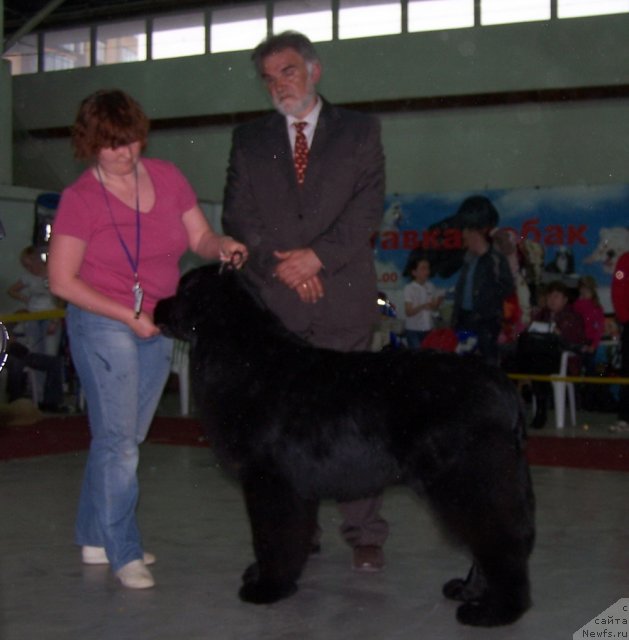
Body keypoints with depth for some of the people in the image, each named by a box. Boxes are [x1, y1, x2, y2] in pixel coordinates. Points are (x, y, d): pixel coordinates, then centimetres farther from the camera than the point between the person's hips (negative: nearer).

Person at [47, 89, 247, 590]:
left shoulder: (167, 177, 1)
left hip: (157, 326, 5)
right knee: (118, 439, -8)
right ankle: (123, 552, 3)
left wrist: (222, 246, -17)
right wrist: (129, 316, -17)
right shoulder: (80, 198, -11)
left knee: (123, 438, 13)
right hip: (102, 326, -5)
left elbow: (200, 237, 7)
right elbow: (62, 282, -12)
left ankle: (95, 538, 26)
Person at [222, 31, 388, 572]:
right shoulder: (249, 139, 16)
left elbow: (369, 204, -1)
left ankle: (364, 534, 5)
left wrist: (317, 255, -11)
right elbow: (238, 214, 7)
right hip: (273, 303, 2)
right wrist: (281, 263, -7)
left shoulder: (359, 131, 10)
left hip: (343, 300, -2)